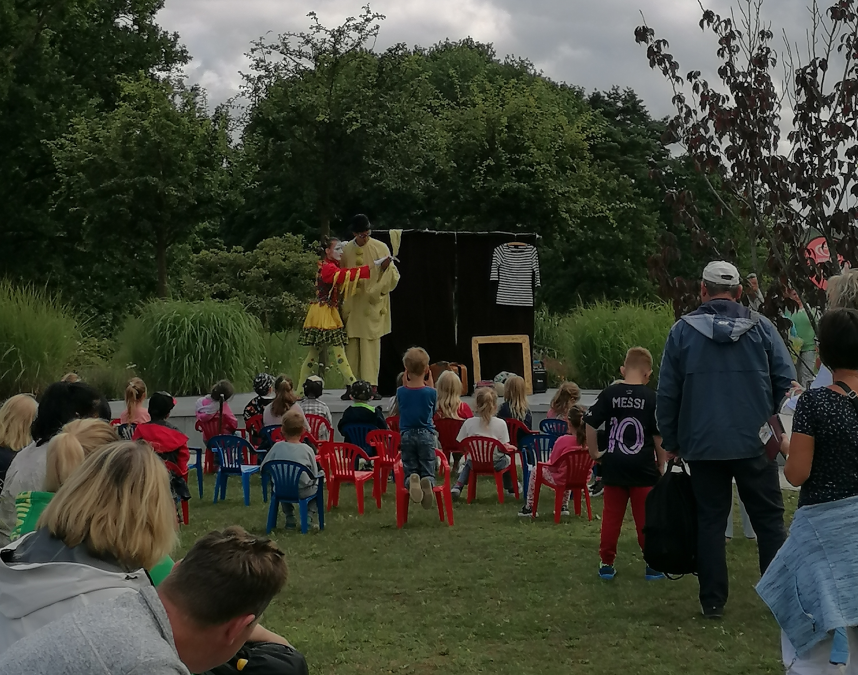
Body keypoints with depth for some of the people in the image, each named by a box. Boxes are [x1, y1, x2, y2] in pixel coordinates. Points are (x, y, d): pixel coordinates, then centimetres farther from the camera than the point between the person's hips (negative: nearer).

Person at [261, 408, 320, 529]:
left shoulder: (277, 447, -8)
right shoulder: (307, 449, -11)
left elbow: (263, 468, -1)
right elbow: (314, 475, -4)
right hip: (303, 492, -2)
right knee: (317, 485, 32)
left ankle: (289, 518, 27)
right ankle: (309, 514, 10)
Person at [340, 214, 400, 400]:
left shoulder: (381, 248, -2)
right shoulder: (346, 251, 5)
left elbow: (393, 276, 0)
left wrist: (387, 267, -22)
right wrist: (342, 305, 4)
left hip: (373, 304, -2)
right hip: (352, 306, 2)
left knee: (371, 345, -4)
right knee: (352, 346, 2)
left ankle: (372, 386, -3)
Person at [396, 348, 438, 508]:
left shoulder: (401, 392, -4)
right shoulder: (431, 392, -7)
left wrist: (405, 385, 10)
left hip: (406, 436, 1)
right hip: (426, 435, -1)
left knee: (409, 471, 9)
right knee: (428, 472, 6)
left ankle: (412, 480, -30)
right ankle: (428, 483, -32)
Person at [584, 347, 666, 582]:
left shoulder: (609, 394, 1)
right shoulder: (651, 398, -6)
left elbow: (590, 424, -2)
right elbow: (659, 436, -6)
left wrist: (594, 453, 9)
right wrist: (660, 464, 5)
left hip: (614, 467, 2)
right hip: (643, 468, -2)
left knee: (611, 516, 9)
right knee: (646, 518, 5)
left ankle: (606, 563, 12)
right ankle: (653, 564, 8)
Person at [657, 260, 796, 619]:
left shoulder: (683, 330, 0)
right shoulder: (761, 327, -1)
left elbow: (667, 393, 2)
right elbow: (787, 380, -2)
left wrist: (670, 441, 12)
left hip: (703, 445, 0)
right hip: (755, 444, 0)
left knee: (710, 521, 8)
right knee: (769, 519, 8)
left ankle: (713, 600, 9)